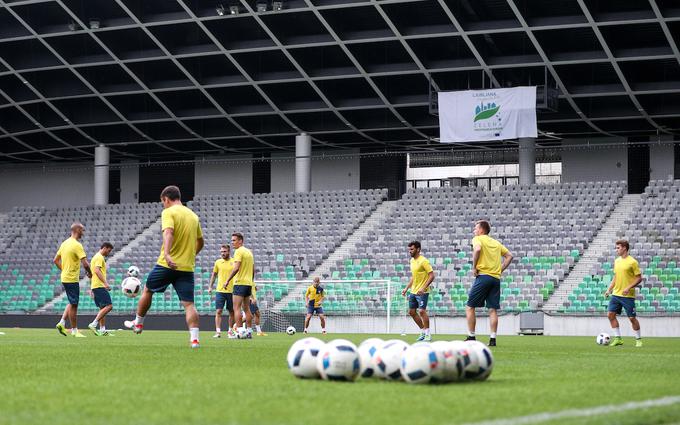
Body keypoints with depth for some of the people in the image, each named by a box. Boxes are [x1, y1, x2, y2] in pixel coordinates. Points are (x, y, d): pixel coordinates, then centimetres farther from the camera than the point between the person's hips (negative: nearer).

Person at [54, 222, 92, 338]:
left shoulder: (64, 243, 10)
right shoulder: (77, 245, -17)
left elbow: (56, 260, 17)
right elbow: (85, 264, -21)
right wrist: (90, 273, -3)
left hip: (65, 278, 9)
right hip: (72, 279, -9)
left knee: (72, 303, 20)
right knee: (73, 305, -1)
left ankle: (61, 323, 11)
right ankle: (74, 331, 5)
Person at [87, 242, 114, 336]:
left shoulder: (95, 257, 23)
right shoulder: (100, 257, -8)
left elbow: (92, 273, 26)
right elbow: (97, 271, -22)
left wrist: (92, 290, 27)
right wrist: (105, 283, -27)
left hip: (95, 286, 11)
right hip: (100, 286, -11)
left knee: (103, 308, 10)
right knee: (108, 306, -15)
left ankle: (102, 330, 6)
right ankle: (93, 324, -20)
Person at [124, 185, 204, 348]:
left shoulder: (168, 212, -5)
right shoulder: (193, 216, 14)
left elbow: (168, 233, -24)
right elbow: (200, 242, 23)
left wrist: (167, 254, -38)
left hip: (167, 264, -4)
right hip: (187, 267, 4)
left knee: (147, 290, 19)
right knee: (189, 304, -2)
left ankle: (138, 323, 33)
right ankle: (194, 339, -15)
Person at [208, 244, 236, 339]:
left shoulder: (234, 262, 0)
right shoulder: (218, 262, 7)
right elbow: (214, 275, 17)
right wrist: (210, 287, 11)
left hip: (231, 291, -1)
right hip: (220, 291, 1)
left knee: (232, 312, 7)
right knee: (218, 311, -8)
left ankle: (230, 331, 19)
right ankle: (218, 331, -10)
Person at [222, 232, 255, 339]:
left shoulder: (239, 251, -10)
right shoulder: (249, 252, 16)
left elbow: (236, 268, -20)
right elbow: (253, 269, 19)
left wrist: (227, 281, -16)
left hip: (240, 283, -9)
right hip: (248, 283, 9)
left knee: (237, 308, -8)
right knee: (246, 309, 12)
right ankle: (249, 332, 11)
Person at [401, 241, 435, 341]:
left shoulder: (423, 261, -14)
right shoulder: (412, 260, 12)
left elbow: (432, 275, -18)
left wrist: (423, 288, -26)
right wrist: (407, 288, 18)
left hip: (422, 292, -9)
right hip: (413, 291, 9)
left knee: (422, 311, -16)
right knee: (411, 312, 9)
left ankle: (428, 334, -6)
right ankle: (423, 331, 22)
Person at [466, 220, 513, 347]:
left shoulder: (478, 239, 1)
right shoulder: (496, 243, 20)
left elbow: (477, 249, -21)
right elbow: (509, 256, 18)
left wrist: (474, 267, -12)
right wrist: (500, 270, 14)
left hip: (483, 276, -6)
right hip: (496, 278, 6)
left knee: (470, 307, 2)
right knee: (493, 310, 4)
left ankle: (471, 337, -1)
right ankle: (492, 339, -1)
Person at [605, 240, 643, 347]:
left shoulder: (632, 262, -10)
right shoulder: (617, 261, 11)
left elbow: (639, 278, -10)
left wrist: (628, 288, -20)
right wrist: (609, 289, 11)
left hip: (628, 295, -7)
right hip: (616, 294, 7)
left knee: (632, 318, -2)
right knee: (610, 314, -1)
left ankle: (638, 339, 14)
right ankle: (618, 338, 7)